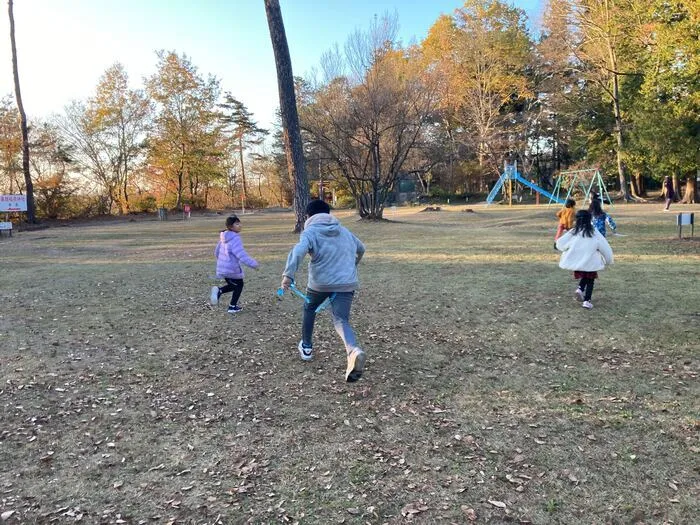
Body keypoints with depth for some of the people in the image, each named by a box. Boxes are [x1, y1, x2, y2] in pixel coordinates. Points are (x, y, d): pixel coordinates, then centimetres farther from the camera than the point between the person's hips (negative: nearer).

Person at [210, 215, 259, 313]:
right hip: (232, 269, -8)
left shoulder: (223, 237, 8)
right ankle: (232, 307, 17)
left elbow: (216, 252, 19)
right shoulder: (235, 239, -20)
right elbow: (242, 256, -27)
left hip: (222, 268, 8)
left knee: (232, 285, 24)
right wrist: (254, 264, -19)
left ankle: (218, 291, 0)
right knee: (239, 285, 13)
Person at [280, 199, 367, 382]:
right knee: (341, 320, -4)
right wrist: (351, 266, 54)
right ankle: (354, 351, -35)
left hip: (320, 283, -3)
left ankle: (306, 347, 41)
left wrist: (288, 274, -30)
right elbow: (361, 249, 35)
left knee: (309, 309, 26)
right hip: (346, 283, 3)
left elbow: (299, 251, -21)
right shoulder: (344, 232, 19)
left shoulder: (310, 232, 0)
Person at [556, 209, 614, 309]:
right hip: (591, 262, -2)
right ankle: (587, 300, 5)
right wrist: (608, 260, 12)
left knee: (584, 277, 25)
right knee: (590, 280, 14)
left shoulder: (573, 233, -5)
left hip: (577, 262, 2)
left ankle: (580, 288, -2)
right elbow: (605, 247, -2)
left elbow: (560, 244, -1)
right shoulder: (594, 233, -7)